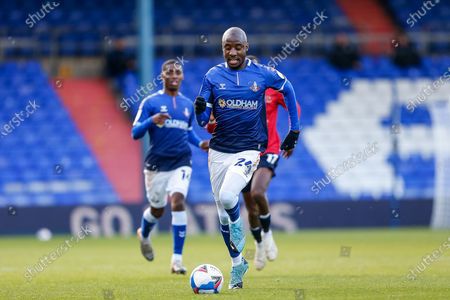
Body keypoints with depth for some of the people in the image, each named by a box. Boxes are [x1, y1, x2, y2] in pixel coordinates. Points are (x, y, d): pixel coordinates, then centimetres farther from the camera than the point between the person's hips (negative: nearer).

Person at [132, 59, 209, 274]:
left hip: (181, 163, 2)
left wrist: (200, 143, 8)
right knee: (157, 209, 10)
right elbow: (135, 133, -7)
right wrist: (151, 121, -25)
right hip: (157, 163, -2)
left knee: (178, 201, -19)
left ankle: (177, 259, -18)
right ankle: (144, 235, 48)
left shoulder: (188, 105, 11)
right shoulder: (150, 102, -3)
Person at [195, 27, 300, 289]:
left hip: (249, 150, -3)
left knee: (227, 196, -27)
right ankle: (238, 264, 27)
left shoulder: (263, 74, -3)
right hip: (219, 152, 3)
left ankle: (238, 228, 6)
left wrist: (294, 129, 14)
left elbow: (287, 89, 17)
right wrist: (200, 109, -22)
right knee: (223, 214, 8)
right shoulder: (213, 76, 0)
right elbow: (204, 121, 2)